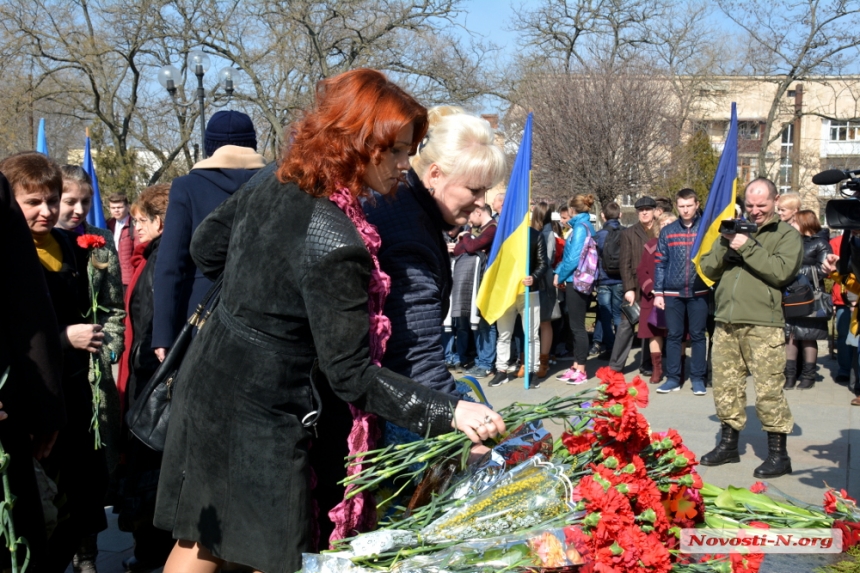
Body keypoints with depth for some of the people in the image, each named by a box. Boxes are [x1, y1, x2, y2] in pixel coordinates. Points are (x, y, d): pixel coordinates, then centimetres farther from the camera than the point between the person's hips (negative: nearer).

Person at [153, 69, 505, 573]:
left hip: (210, 380, 8)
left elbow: (207, 248, 13)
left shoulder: (273, 181, -2)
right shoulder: (335, 244, -27)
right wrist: (449, 413, -27)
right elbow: (351, 374, -24)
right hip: (263, 414, -8)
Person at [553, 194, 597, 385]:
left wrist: (559, 275, -6)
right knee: (576, 326, 13)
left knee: (577, 326, -4)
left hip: (576, 281, -9)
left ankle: (581, 370, 1)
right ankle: (576, 367, 19)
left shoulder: (580, 227, -13)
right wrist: (560, 272, 5)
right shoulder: (586, 226, 13)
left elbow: (574, 257, -18)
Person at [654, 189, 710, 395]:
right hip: (672, 293, 1)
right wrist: (658, 293, 1)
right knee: (673, 335, 6)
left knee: (698, 335, 5)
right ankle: (673, 378, 13)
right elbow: (660, 263, 6)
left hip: (699, 293, -1)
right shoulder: (667, 232, 5)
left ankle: (698, 378, 12)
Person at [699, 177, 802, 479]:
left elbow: (781, 272, -14)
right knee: (725, 387, 10)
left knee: (769, 390, -5)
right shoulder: (735, 230, 19)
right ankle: (728, 445, 23)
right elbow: (709, 270, 14)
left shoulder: (787, 234, 2)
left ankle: (778, 455, 4)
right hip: (726, 323, 6)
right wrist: (724, 245, -4)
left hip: (763, 326, -5)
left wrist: (747, 248, -14)